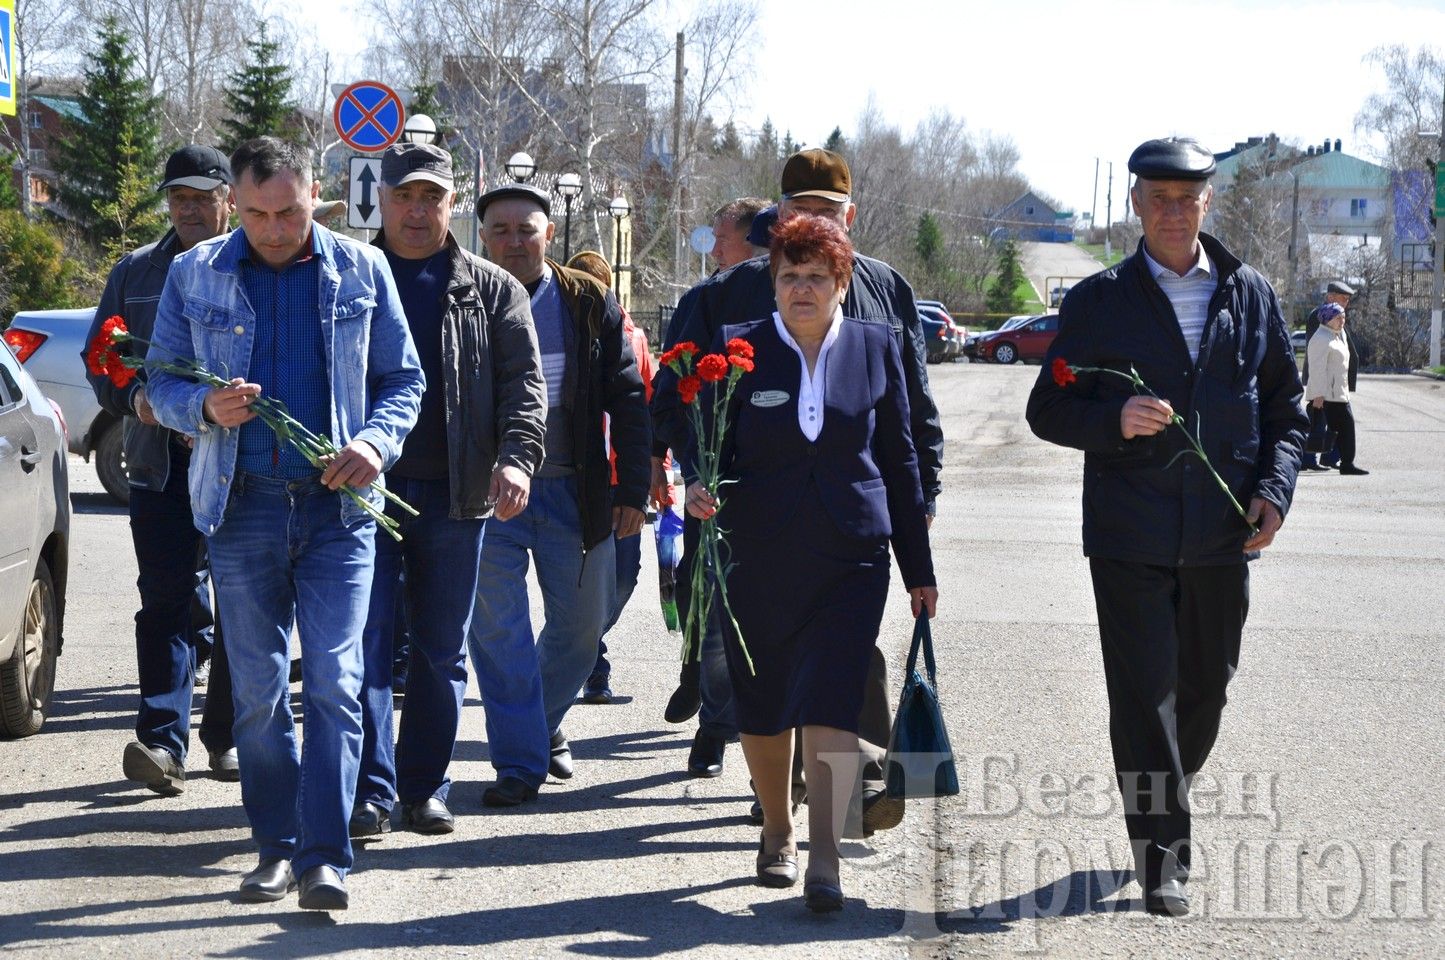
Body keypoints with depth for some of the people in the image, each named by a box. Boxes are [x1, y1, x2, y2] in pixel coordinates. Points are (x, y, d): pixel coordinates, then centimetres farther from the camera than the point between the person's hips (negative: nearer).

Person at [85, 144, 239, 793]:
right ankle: (163, 740, -12)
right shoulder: (136, 273, 13)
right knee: (166, 597, -8)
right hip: (161, 463, 2)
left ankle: (227, 736, 17)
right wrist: (134, 397, -6)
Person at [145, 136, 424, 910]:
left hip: (337, 505, -1)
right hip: (243, 502, 1)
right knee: (257, 690, 5)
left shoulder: (361, 270, 5)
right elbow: (161, 381, 9)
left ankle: (323, 856, -10)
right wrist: (205, 408, -13)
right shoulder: (194, 274, 6)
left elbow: (403, 378, 10)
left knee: (335, 682, -10)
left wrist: (376, 441, -10)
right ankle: (276, 846, 17)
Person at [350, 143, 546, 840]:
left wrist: (516, 458, -13)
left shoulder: (491, 292, 10)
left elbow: (524, 383, 4)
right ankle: (372, 790, -4)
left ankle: (425, 785, 17)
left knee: (442, 649, 7)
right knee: (366, 642, -6)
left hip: (454, 493, 1)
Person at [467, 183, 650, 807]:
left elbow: (627, 399, 6)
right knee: (497, 627, -5)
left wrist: (632, 489, 0)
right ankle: (520, 761, 2)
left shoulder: (590, 305, 4)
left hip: (574, 491, 2)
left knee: (582, 623, 11)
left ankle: (544, 725, 35)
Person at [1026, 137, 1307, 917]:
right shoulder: (1099, 301, 1)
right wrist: (1114, 420, -19)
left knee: (1205, 690, 14)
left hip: (1222, 538, 3)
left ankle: (1165, 797, 39)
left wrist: (1274, 488, -2)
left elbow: (1285, 406, 13)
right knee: (1145, 697, -5)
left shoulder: (1251, 297, 8)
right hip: (1130, 538, -3)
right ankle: (1162, 859, 1)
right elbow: (1048, 410, 1)